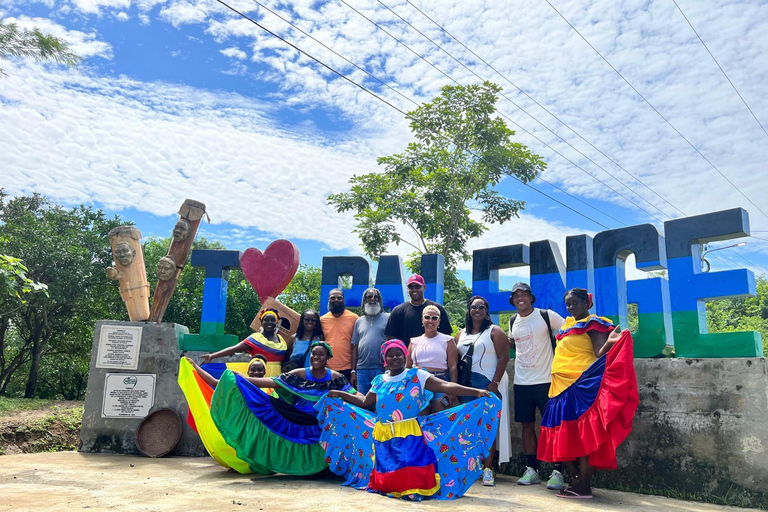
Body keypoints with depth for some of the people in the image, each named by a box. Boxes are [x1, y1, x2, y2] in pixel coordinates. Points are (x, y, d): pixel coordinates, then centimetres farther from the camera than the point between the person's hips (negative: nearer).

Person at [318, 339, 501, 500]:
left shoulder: (417, 375, -2)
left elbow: (446, 386, -10)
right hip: (383, 438, 4)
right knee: (386, 479, 4)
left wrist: (476, 392, -20)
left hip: (410, 436, -3)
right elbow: (364, 402, 24)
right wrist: (340, 395, 21)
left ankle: (414, 488, 8)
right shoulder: (379, 381, 10)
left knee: (413, 477, -18)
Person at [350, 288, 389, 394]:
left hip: (381, 369, -3)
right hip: (362, 369, 3)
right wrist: (353, 371, 9)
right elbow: (355, 347, 15)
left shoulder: (388, 318, 5)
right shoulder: (359, 321, 17)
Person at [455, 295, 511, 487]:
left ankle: (488, 468, -4)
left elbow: (503, 358, -6)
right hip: (466, 385, 5)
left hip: (488, 385, -5)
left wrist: (494, 383, -14)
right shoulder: (461, 334, 17)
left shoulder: (494, 331, 2)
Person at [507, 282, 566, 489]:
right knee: (527, 424, 8)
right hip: (521, 382, 5)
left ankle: (557, 472, 4)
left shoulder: (547, 316, -6)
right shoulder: (513, 322, 10)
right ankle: (531, 469, 18)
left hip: (545, 380, -5)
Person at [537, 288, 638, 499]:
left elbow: (599, 354, -16)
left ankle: (584, 485, -3)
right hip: (564, 386, 9)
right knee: (567, 435, 9)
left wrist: (609, 342, -34)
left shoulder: (593, 324, -6)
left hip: (582, 386, -9)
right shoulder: (568, 325, 18)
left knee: (583, 434, -8)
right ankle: (576, 480, 16)